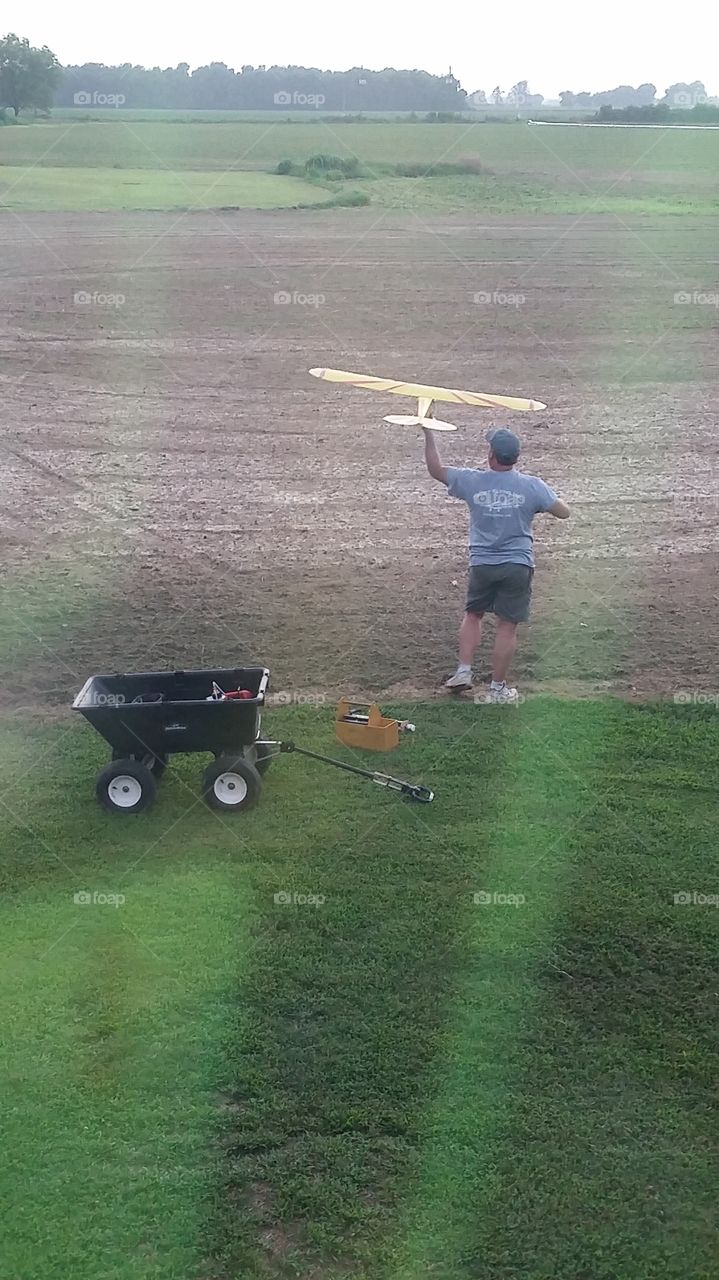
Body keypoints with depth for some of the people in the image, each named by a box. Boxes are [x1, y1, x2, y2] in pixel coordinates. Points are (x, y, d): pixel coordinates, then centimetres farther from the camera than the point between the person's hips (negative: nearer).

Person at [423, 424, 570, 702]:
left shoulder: (472, 481, -6)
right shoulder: (532, 486, -9)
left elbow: (435, 469, 6)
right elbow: (563, 512, -1)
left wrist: (428, 433, 15)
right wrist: (551, 497, 19)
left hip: (482, 564, 1)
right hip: (517, 566, -1)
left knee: (472, 614, 23)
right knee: (507, 626, 5)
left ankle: (464, 671, 15)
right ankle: (498, 688, 12)